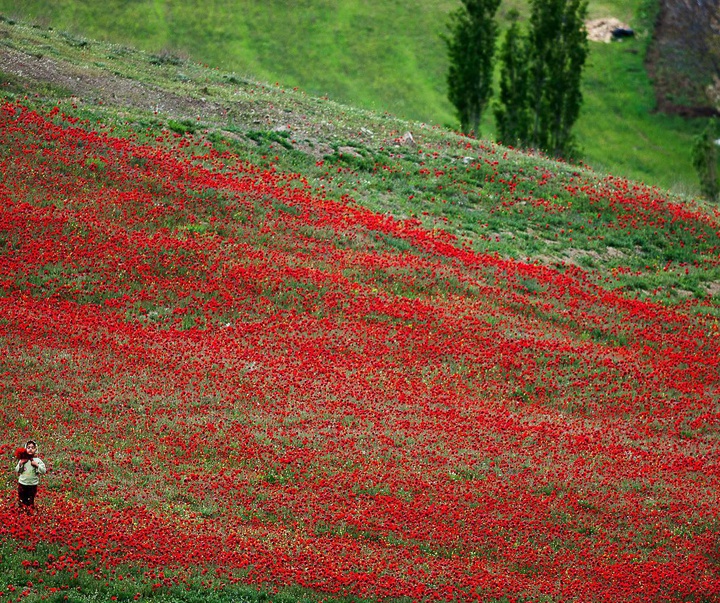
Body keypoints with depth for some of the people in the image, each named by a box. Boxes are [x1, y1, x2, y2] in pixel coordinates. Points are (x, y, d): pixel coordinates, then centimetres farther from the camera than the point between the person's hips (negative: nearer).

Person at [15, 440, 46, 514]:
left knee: (30, 499, 13)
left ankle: (30, 510, 29)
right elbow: (17, 471, -1)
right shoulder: (22, 459, -4)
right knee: (22, 498, 12)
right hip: (22, 483, 1)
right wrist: (20, 464, -16)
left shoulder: (38, 460, -9)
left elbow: (43, 471, -12)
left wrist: (37, 465, -24)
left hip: (33, 484, -1)